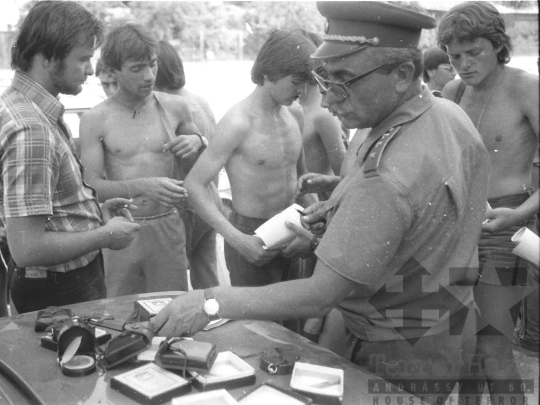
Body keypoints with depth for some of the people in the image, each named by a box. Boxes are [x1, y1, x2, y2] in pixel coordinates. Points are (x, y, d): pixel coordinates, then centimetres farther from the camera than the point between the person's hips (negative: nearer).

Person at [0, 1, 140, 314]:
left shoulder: (32, 109, 4)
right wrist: (106, 235, -17)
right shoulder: (30, 130, -27)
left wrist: (96, 211, 6)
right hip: (61, 293, -9)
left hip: (76, 279, 9)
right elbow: (27, 248, -29)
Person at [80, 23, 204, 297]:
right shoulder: (95, 120, -6)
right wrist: (143, 186, -25)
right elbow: (92, 186, -10)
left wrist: (197, 142, -5)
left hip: (167, 227, 2)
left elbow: (205, 161, 18)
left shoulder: (175, 108, 2)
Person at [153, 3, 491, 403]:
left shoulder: (387, 177, -35)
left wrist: (212, 303, -28)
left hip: (401, 354, -8)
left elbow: (320, 295, -32)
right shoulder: (451, 114, -6)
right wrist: (345, 210, 1)